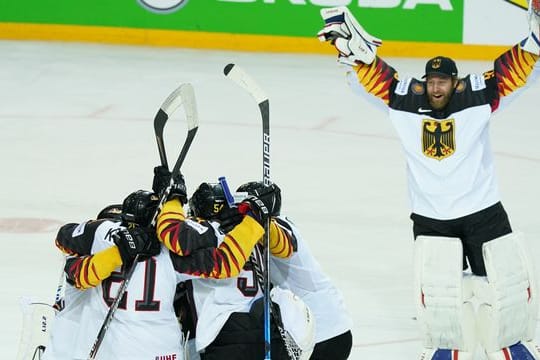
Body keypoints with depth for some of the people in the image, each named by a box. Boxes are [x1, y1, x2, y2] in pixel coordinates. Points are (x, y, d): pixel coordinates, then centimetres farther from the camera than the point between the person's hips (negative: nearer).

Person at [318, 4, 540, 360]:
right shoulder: (405, 97, -5)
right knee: (437, 289, -11)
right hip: (431, 219, 0)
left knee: (508, 283, 4)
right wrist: (349, 40, -20)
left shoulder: (477, 95, -9)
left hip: (484, 212, 0)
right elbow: (370, 71, -5)